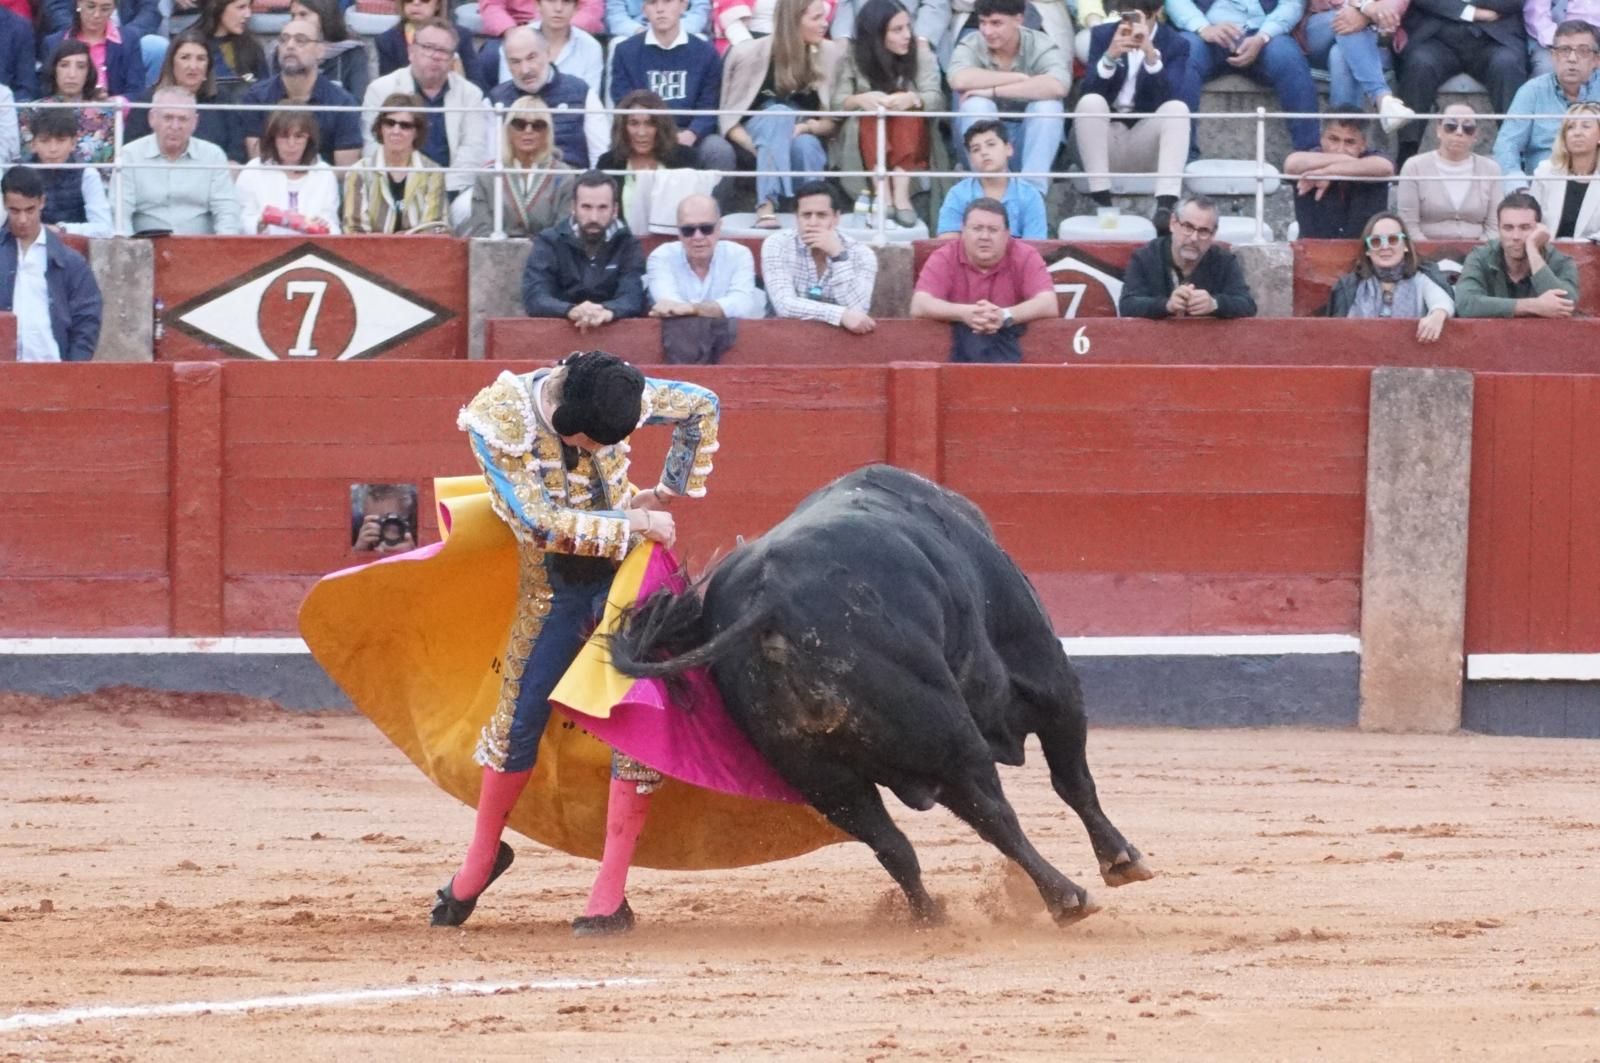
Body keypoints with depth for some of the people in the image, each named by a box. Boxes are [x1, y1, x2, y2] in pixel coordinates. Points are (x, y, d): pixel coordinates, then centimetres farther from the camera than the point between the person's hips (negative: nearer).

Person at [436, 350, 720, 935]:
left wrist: (672, 493, 5)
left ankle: (611, 897, -5)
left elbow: (703, 406, 4)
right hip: (550, 583, 0)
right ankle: (481, 859, 30)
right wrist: (636, 522, -23)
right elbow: (541, 522, -23)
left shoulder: (615, 396, -16)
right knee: (518, 720, 6)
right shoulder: (493, 418, -21)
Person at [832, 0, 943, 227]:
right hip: (866, 144, 0)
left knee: (907, 107, -28)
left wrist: (912, 99, -35)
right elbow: (837, 103, -13)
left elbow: (936, 99, -13)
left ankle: (901, 193, -43)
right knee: (871, 110, -29)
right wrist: (860, 100, -35)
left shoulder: (920, 52, -3)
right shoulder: (852, 57, -4)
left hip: (911, 142, 0)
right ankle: (882, 195, -44)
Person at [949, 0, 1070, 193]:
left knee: (1048, 106, -28)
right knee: (975, 103, -28)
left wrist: (994, 91, -33)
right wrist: (1020, 78, -26)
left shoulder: (1041, 47, -12)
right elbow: (960, 80, -32)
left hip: (1030, 139, 0)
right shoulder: (971, 46, -9)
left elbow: (1057, 87, -35)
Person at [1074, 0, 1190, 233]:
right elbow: (1090, 89, -10)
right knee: (1090, 102, -29)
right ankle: (1101, 202, -32)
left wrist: (1150, 54, -30)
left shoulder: (1176, 44, -1)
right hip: (1106, 140, 0)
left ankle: (1165, 206, -43)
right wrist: (1110, 56, -27)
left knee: (1178, 108, -29)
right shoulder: (1103, 35, 3)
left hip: (1147, 145, 0)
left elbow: (1169, 99, -17)